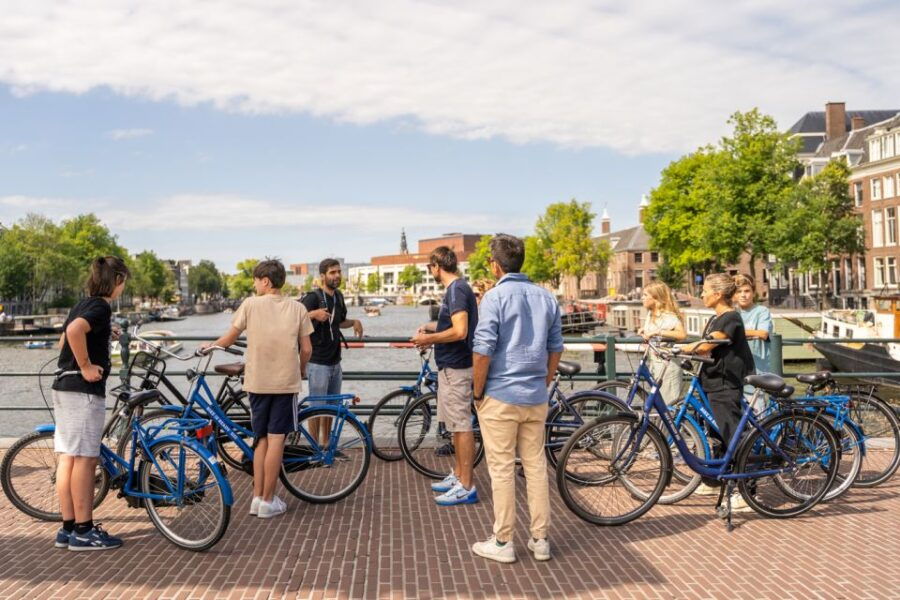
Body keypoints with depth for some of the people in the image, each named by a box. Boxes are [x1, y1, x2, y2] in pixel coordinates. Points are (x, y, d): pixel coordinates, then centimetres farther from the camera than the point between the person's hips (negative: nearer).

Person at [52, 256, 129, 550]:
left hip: (64, 386, 10)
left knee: (68, 458, 11)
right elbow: (74, 330, -31)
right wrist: (86, 366, -22)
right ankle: (83, 531, 3)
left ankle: (68, 527, 18)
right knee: (84, 459, -3)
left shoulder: (83, 304, 16)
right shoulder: (101, 307, -13)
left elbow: (64, 340, 25)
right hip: (84, 390, -9)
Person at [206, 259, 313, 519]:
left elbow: (229, 338, 5)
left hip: (257, 381, 1)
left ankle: (257, 497, 16)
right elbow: (306, 348, 0)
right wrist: (300, 371, 19)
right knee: (276, 439, 3)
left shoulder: (251, 304, -2)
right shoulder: (297, 308, 0)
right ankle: (268, 501, 7)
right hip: (286, 381, -1)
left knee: (261, 439, 14)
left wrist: (210, 345, 25)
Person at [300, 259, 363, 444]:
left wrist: (354, 322, 4)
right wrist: (313, 314, -37)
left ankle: (326, 444, 29)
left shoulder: (338, 296, 10)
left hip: (335, 361, 8)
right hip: (318, 362, -8)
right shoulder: (313, 297, -14)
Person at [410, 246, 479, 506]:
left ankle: (466, 487, 2)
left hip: (456, 368, -11)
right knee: (457, 424, 17)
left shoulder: (456, 290, -17)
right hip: (451, 366, 11)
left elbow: (460, 331, -26)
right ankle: (458, 475, 29)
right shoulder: (456, 288, 14)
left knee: (462, 425, -5)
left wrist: (429, 338, -15)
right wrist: (431, 329, 14)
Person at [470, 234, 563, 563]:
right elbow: (556, 349, 11)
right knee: (536, 466, 12)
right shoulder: (546, 297, 7)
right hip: (536, 399, 6)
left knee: (502, 469, 3)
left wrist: (478, 392, -4)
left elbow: (483, 351, -15)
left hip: (500, 397, -6)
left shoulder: (495, 297, -12)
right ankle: (540, 539, 20)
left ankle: (502, 542, 12)